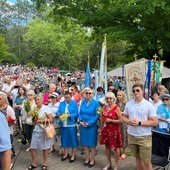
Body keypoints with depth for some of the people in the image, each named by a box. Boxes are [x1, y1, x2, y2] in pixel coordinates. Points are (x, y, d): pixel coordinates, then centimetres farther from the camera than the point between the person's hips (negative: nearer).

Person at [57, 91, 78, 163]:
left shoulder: (74, 103, -1)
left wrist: (69, 115, -24)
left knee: (72, 139, 3)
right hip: (63, 124, 4)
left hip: (71, 124, -4)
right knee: (64, 139, 13)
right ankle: (66, 153, 29)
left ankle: (73, 155, 16)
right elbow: (58, 112, 4)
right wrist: (59, 114, -18)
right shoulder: (61, 103, 11)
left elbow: (76, 114, -8)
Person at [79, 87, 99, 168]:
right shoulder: (83, 102, 5)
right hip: (83, 125, 4)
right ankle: (87, 158, 30)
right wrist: (81, 121, -9)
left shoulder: (96, 103, -8)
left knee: (92, 143, 6)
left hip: (92, 126, -4)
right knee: (85, 143, 14)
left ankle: (92, 160, 23)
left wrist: (89, 123, -17)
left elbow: (97, 115, -11)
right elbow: (80, 113, 7)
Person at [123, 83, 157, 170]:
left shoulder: (149, 105, -9)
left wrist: (139, 123, -20)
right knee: (137, 158, 19)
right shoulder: (128, 104, 3)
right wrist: (129, 121, -11)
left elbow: (154, 122, -11)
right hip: (131, 136, 4)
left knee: (146, 162, 1)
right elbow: (124, 117, 12)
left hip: (144, 137, -4)